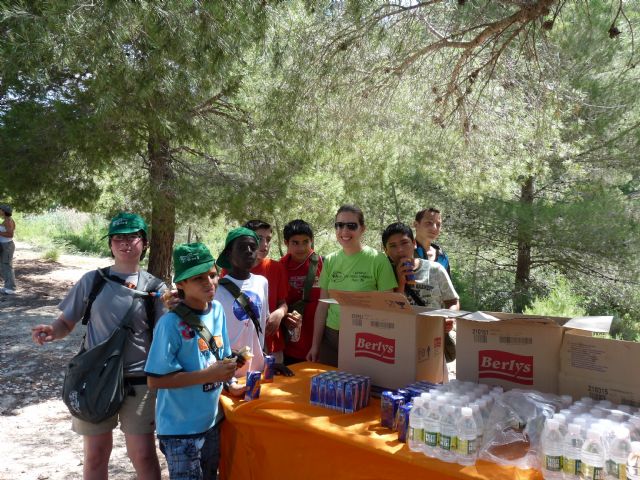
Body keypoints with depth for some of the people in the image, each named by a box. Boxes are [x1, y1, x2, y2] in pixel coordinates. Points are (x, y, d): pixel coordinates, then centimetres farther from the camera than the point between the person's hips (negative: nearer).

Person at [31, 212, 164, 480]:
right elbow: (66, 322, 6)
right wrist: (51, 332, -17)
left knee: (143, 454, 4)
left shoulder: (154, 286, -4)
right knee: (95, 454, 14)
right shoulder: (92, 280, -1)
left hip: (137, 380, -1)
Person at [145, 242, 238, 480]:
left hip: (211, 421, 7)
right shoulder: (171, 323, -22)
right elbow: (155, 379, -21)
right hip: (180, 428, -7)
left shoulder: (217, 310, -3)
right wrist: (207, 376, -25)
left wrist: (227, 369, -9)